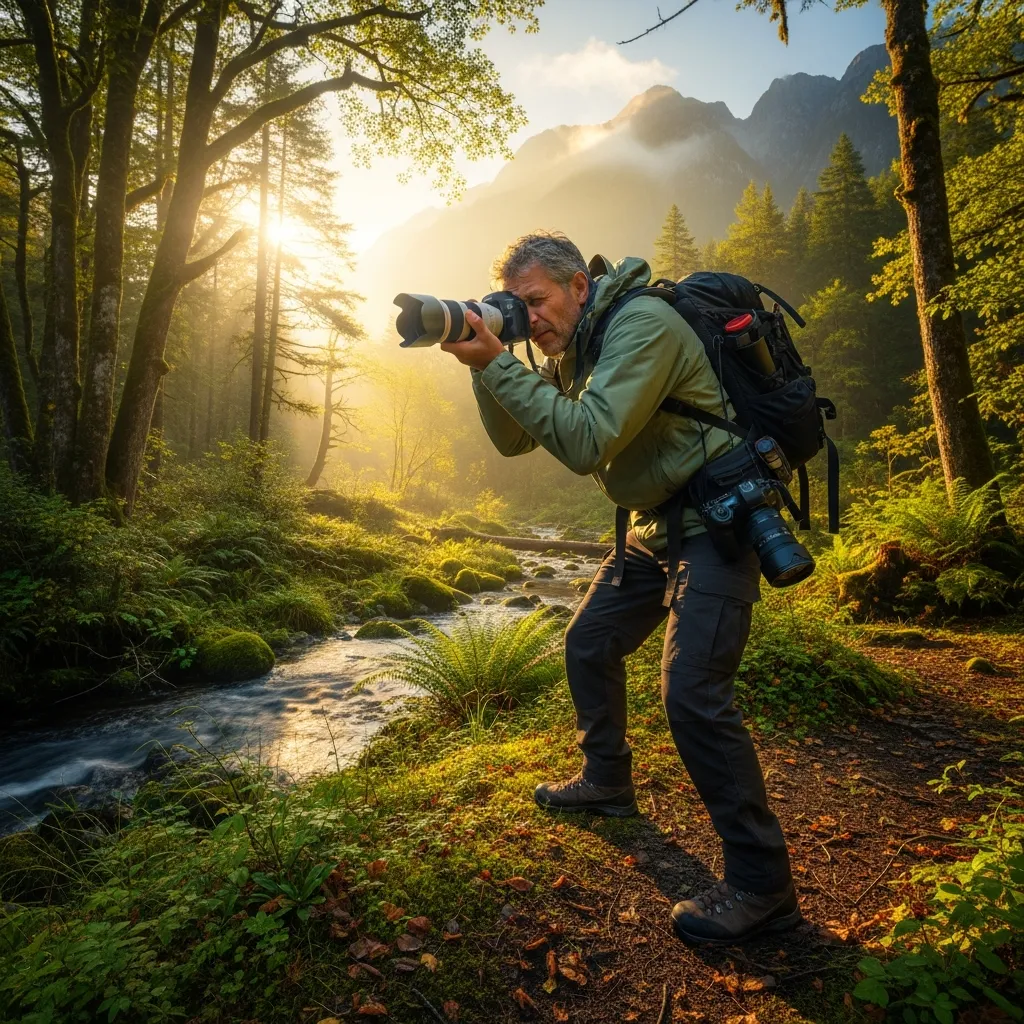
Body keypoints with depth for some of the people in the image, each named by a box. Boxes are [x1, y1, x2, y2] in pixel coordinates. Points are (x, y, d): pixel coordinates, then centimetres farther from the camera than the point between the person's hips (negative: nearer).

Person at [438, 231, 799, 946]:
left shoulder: (643, 324, -20)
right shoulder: (570, 351, 8)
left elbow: (586, 442, -29)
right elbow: (514, 440, 7)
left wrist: (498, 364, -26)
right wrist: (487, 366, -7)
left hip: (719, 518, -9)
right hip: (656, 524, 10)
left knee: (692, 690, -18)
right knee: (589, 646, 15)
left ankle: (763, 885, -1)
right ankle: (608, 784, 36)